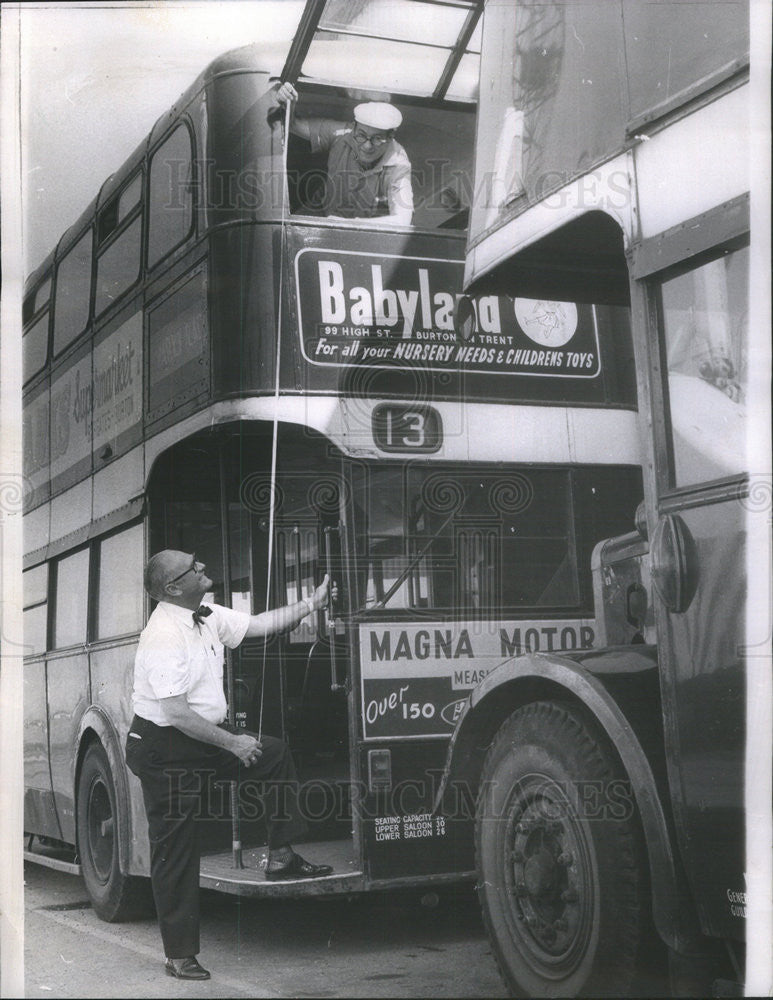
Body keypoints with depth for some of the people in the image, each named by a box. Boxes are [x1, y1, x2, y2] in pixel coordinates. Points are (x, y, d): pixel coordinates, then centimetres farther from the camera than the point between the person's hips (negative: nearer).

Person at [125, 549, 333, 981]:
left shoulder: (206, 617, 1)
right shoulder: (164, 637, -25)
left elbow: (259, 625, 13)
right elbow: (176, 713, -27)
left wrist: (313, 604, 9)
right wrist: (232, 744, -18)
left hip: (204, 739, 9)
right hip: (165, 751, -9)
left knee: (276, 754, 12)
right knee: (177, 852, -1)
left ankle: (281, 857, 20)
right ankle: (179, 955, 12)